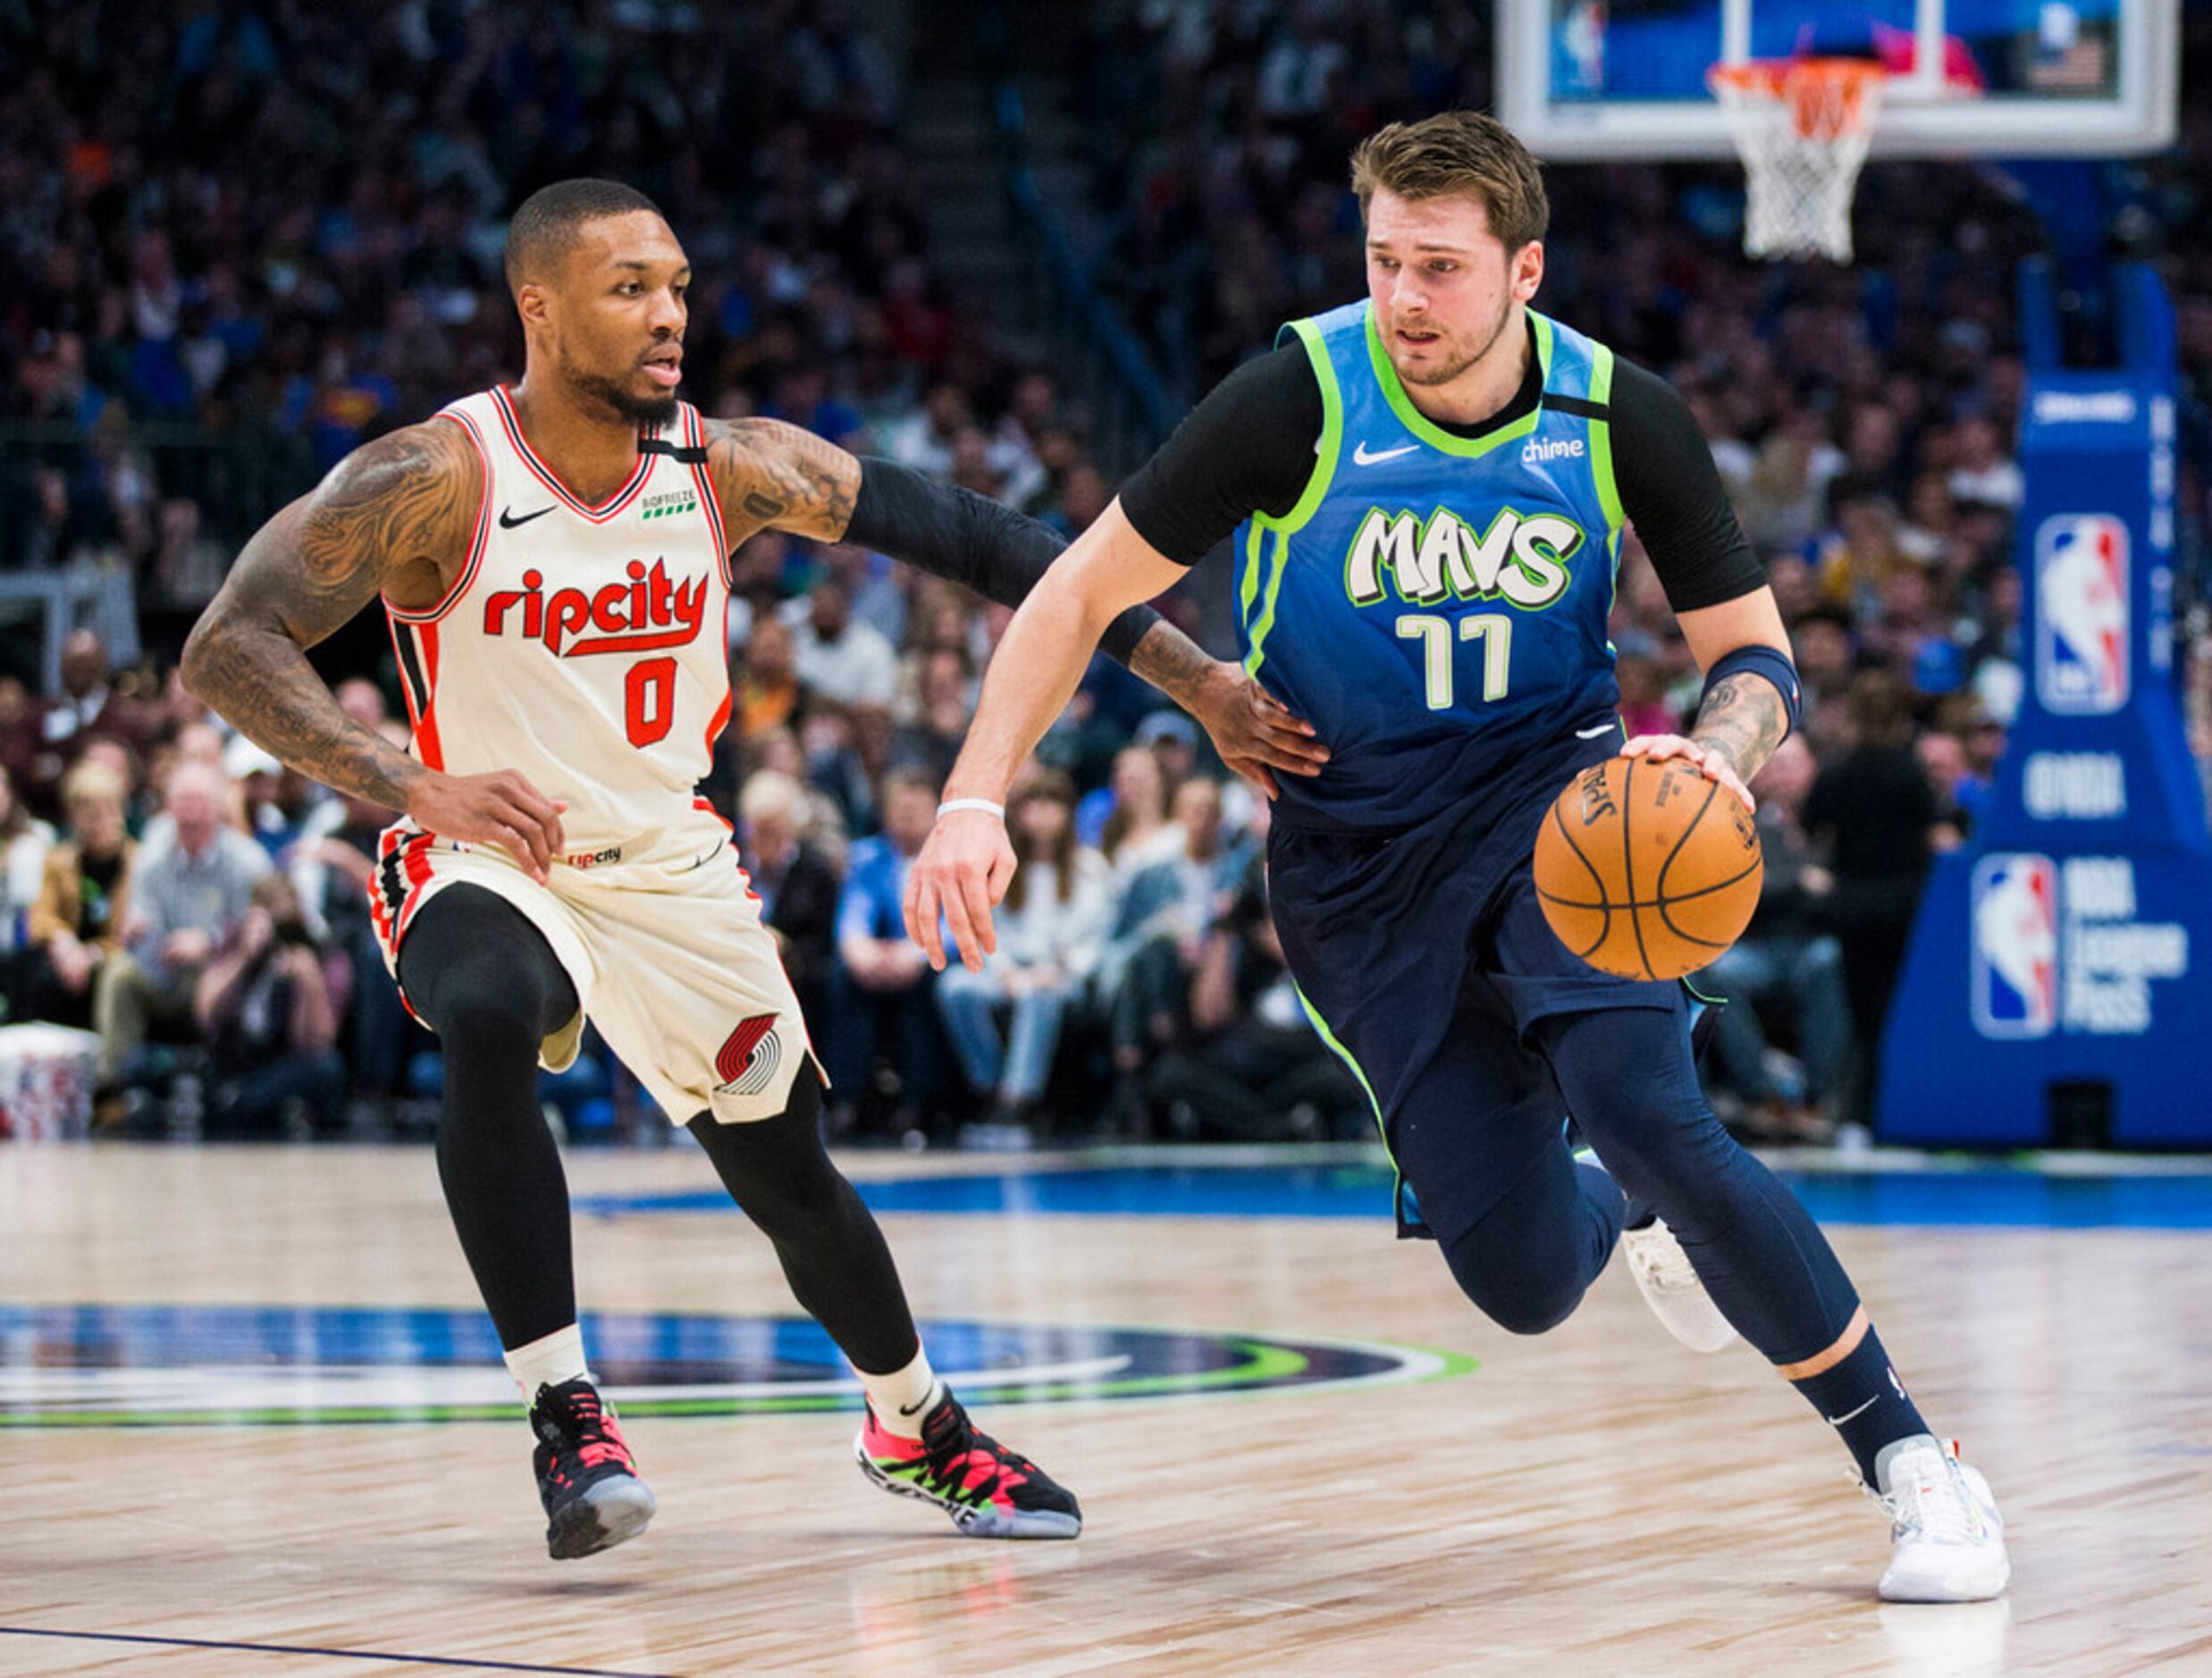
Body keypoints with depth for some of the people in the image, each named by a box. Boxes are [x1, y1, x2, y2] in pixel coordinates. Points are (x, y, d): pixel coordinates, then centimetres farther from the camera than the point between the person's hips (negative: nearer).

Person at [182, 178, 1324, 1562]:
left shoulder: (734, 470, -13)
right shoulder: (435, 482, -22)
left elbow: (964, 537, -8)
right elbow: (226, 646, -21)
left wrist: (1197, 680, -12)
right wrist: (415, 786, -33)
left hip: (671, 874, 4)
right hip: (490, 869, -4)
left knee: (792, 1177, 11)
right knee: (487, 1027, -37)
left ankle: (917, 1427, 40)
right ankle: (566, 1419, -28)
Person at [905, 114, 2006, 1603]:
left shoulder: (1620, 417, -9)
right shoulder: (1299, 402, -14)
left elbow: (1756, 655, 0)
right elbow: (1084, 593, -6)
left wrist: (1716, 755, -24)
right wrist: (976, 801, -17)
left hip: (1549, 796, 0)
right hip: (1359, 850, 0)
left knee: (1652, 1113, -28)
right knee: (1524, 1281, -8)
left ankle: (1912, 1463, -12)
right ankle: (1630, 1212, 34)